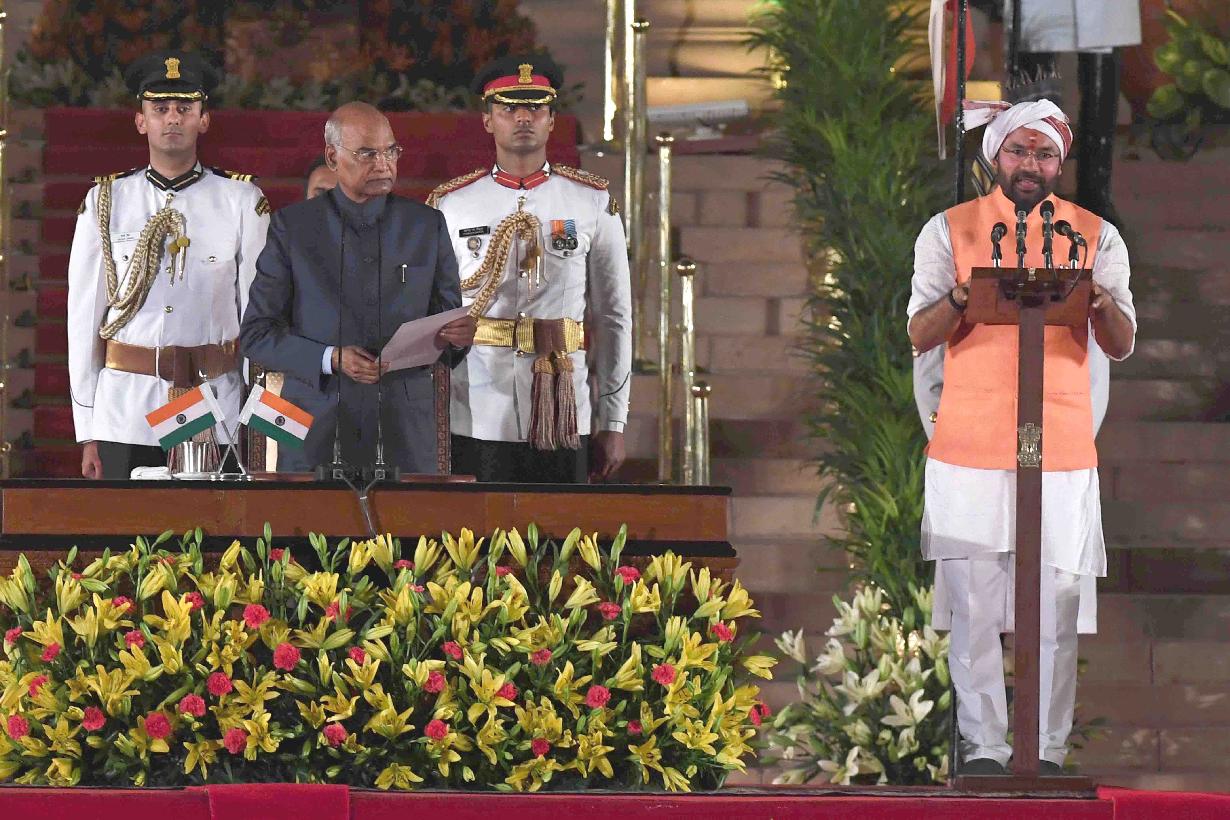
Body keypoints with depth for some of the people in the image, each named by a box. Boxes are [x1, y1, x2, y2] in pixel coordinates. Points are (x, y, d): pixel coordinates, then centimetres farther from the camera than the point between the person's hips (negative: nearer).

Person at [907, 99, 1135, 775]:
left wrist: (1101, 303, -15)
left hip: (1062, 448, 1)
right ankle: (982, 746, 0)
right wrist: (962, 295, -17)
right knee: (973, 604, -5)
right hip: (970, 450, -1)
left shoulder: (1096, 236, 11)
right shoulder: (949, 231, 8)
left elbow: (1122, 346, 6)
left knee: (1056, 605, -4)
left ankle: (1047, 750, 0)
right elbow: (919, 336, 3)